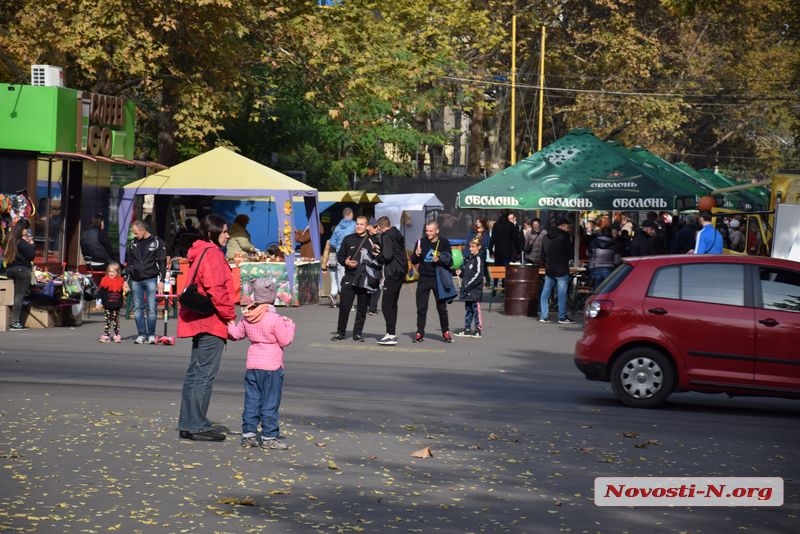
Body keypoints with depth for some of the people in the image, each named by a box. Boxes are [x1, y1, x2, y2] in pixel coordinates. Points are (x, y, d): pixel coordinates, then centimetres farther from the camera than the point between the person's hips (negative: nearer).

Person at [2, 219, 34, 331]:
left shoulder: (10, 240, 10)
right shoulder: (22, 242, -15)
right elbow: (31, 256, -15)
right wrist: (31, 244, -3)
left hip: (11, 269, 8)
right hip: (23, 270, -8)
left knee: (17, 296, 14)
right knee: (20, 296, -7)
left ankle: (16, 322, 14)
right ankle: (15, 322, -10)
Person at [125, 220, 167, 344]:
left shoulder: (157, 242, 0)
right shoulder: (133, 243, 12)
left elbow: (162, 263, -2)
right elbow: (129, 262, 18)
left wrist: (161, 281, -8)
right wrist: (127, 280, 12)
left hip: (151, 279, -4)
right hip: (136, 280, 4)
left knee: (151, 308, -4)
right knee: (137, 308, 2)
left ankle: (151, 334, 2)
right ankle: (141, 334, 7)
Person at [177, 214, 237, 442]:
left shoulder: (200, 253, 19)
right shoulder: (212, 254, -12)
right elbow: (217, 290, -20)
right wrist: (231, 317, -13)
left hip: (199, 321, 10)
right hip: (212, 323, -10)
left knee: (196, 373, 13)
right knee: (205, 374, -8)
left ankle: (188, 424, 17)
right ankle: (197, 426, -7)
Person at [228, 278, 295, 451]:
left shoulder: (247, 317, 4)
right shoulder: (275, 319, -14)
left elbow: (237, 334, 17)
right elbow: (285, 340, -11)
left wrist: (229, 325, 34)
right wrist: (289, 326, 4)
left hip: (252, 365, 6)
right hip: (271, 366, -6)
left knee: (251, 400, 11)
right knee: (270, 403, -1)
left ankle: (248, 434, 12)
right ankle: (269, 437, 0)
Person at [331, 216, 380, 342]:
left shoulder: (373, 241, 5)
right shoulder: (348, 239, 9)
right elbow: (339, 256, 14)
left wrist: (377, 255, -15)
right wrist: (345, 262, -6)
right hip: (349, 278, 1)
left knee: (362, 308, 3)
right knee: (344, 306, -4)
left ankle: (357, 333, 13)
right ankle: (340, 332, 6)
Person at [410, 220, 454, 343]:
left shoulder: (444, 243, 0)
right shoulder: (421, 242, 5)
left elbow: (449, 262, 0)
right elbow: (414, 261, 9)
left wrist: (439, 260, -18)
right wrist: (416, 255, -12)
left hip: (438, 278, -2)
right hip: (424, 279, 2)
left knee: (442, 307, 3)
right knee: (421, 307, 1)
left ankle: (446, 332, 13)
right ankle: (420, 332, 6)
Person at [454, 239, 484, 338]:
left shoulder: (478, 259, -10)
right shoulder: (468, 258, 14)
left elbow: (478, 275, -16)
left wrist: (468, 285, -18)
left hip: (475, 289, -8)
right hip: (467, 290, 8)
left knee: (476, 309, -4)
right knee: (468, 309, 12)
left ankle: (478, 330, 1)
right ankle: (467, 329, 17)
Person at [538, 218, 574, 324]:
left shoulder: (547, 237, 10)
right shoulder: (564, 237, -11)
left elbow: (542, 255, 15)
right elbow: (570, 254, -7)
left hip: (549, 270, 7)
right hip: (561, 270, -7)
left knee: (546, 292, 8)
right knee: (562, 294, -2)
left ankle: (544, 316, 8)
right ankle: (562, 317, 0)